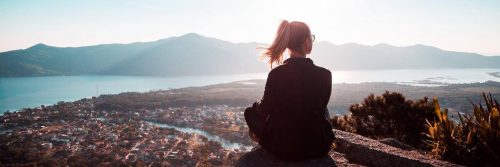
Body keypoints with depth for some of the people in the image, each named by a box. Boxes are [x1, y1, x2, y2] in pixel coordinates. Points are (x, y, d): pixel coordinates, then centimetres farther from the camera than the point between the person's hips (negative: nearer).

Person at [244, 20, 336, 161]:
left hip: (282, 149, -2)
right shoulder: (325, 75, -13)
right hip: (318, 147, 2)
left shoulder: (276, 74, -17)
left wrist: (255, 106, 24)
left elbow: (265, 108, -2)